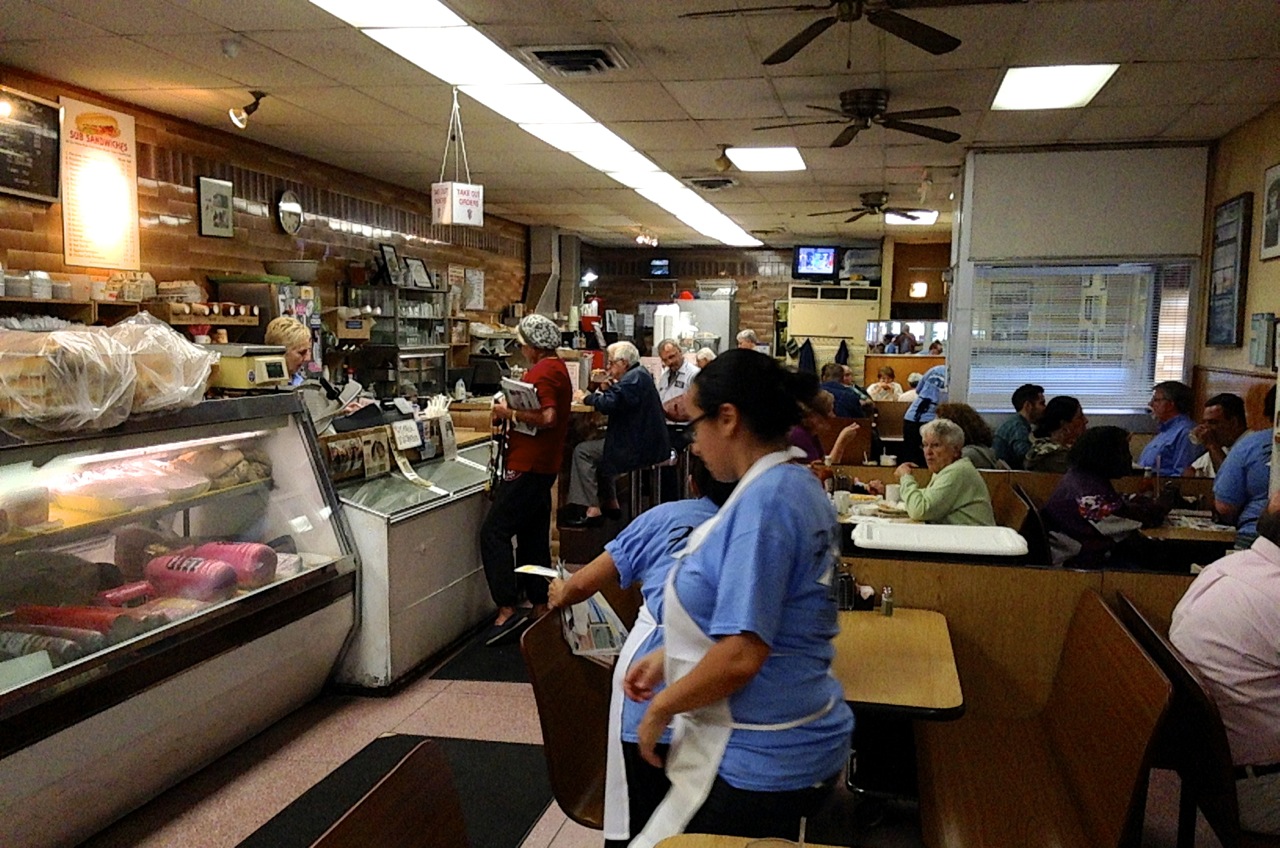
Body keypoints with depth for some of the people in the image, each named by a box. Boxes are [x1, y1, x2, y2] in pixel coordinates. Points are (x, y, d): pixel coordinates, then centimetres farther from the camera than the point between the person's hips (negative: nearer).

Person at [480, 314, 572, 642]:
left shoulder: (542, 372, -16)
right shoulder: (558, 368, 16)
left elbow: (547, 417, -27)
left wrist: (511, 413, -16)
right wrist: (513, 412, 11)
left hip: (527, 467, -11)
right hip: (544, 465, 11)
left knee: (494, 533, -8)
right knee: (534, 537, 14)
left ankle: (506, 609, -8)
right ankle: (540, 605, 20)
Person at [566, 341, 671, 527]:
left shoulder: (633, 379, -18)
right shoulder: (640, 374, 15)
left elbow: (609, 404, -27)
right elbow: (619, 399, 18)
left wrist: (587, 398, -11)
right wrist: (608, 389, 1)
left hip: (639, 448, -11)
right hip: (647, 441, 11)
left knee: (582, 451, -9)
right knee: (595, 444, 24)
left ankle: (592, 510, -12)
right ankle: (610, 504, 23)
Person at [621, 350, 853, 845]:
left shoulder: (765, 500, -24)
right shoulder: (799, 486, 6)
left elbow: (740, 656, -27)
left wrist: (661, 707, -12)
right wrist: (669, 655, 15)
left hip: (761, 763, -9)